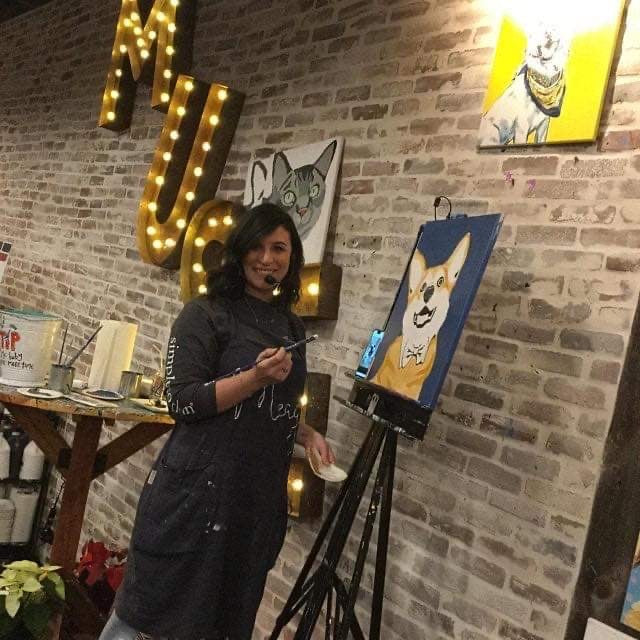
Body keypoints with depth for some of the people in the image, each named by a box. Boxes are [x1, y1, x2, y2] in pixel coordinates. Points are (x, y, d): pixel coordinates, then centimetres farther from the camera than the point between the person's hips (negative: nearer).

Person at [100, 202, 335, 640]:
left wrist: (306, 434, 6)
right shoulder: (205, 315, -7)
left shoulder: (291, 326, 13)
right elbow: (183, 401, -13)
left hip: (261, 496, 6)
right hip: (199, 489, -6)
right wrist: (256, 377, -23)